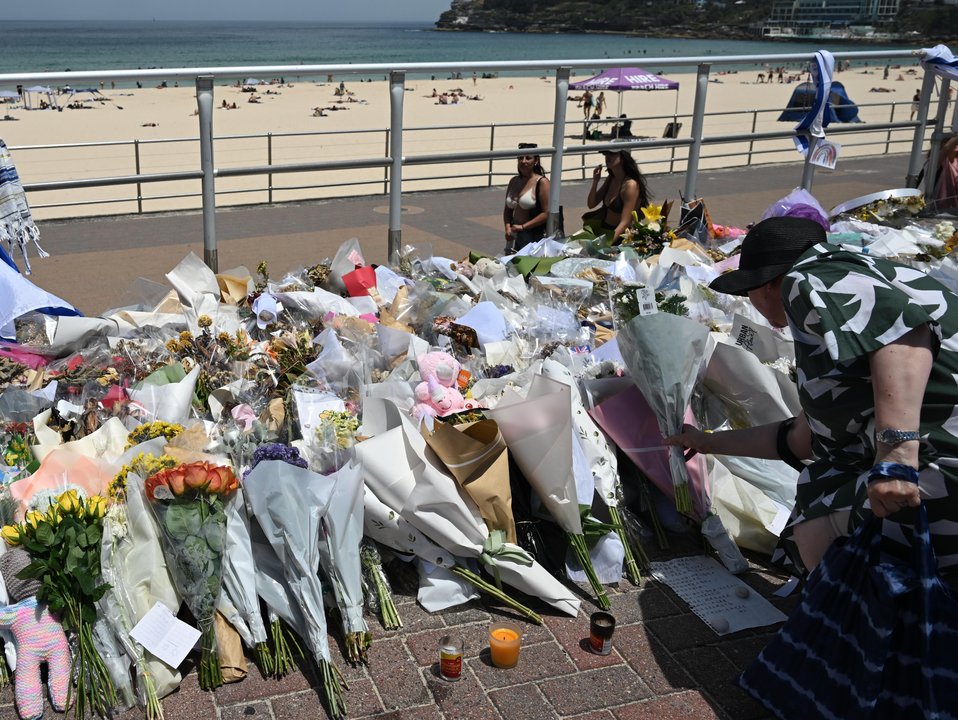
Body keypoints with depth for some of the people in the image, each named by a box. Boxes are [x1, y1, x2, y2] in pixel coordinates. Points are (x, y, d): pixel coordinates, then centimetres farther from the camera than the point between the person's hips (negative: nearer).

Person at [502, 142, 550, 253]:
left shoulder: (542, 182, -7)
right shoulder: (514, 181, 13)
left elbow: (546, 213, -13)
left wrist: (523, 227, -15)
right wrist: (508, 228, -1)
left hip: (534, 235, -6)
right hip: (514, 236, 6)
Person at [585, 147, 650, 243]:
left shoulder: (630, 185, -18)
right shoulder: (610, 178, 6)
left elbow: (625, 223, -22)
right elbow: (591, 205, 11)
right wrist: (595, 181, -3)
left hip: (619, 237, -7)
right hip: (604, 231, 7)